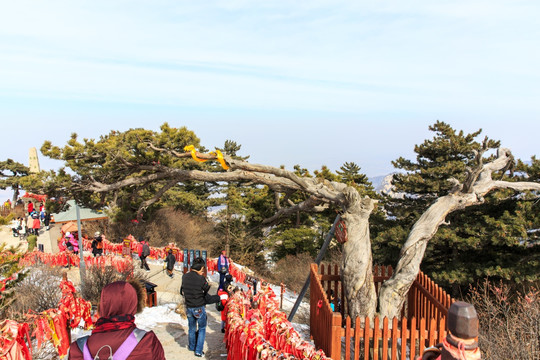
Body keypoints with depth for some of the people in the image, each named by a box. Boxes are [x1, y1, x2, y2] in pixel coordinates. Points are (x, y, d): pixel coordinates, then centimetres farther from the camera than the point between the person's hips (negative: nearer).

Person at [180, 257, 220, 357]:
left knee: (192, 328, 25)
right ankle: (198, 351, 19)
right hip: (199, 308, -4)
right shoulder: (201, 279, -23)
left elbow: (182, 292, 6)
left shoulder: (185, 277, -9)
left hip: (189, 307, 4)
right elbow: (207, 298, -16)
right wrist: (219, 297, -5)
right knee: (202, 329, 17)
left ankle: (192, 347, 42)